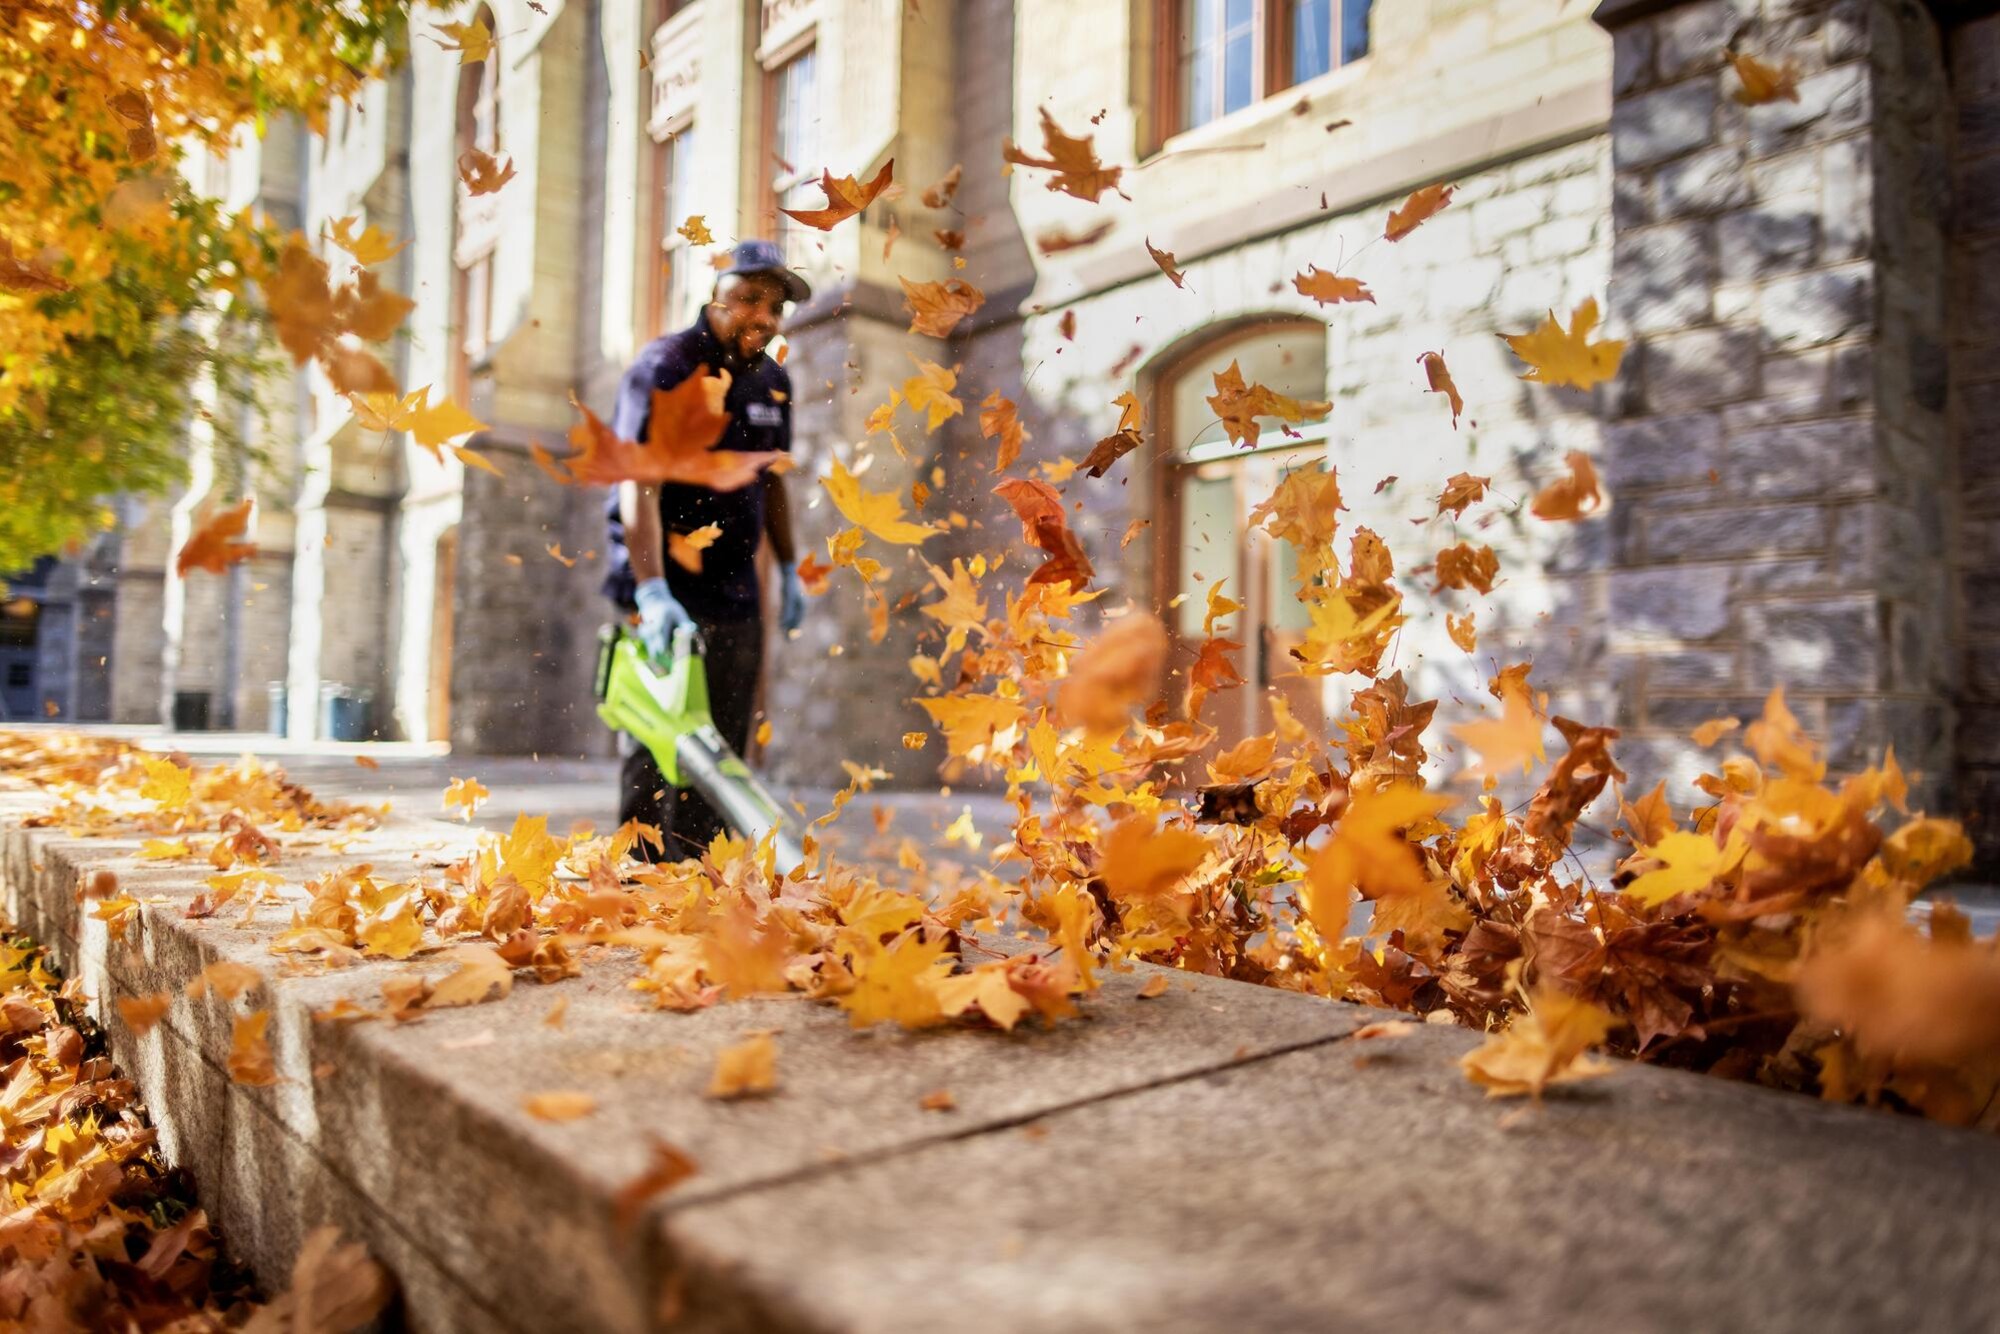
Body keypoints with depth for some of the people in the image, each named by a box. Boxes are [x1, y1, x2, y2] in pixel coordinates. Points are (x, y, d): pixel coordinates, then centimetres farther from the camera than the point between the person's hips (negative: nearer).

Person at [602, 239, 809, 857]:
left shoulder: (772, 382, 11)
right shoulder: (663, 367, -12)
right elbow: (639, 483, -24)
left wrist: (789, 567, 18)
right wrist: (653, 591, -35)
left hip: (734, 591, 7)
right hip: (664, 591, -7)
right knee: (653, 749, -5)